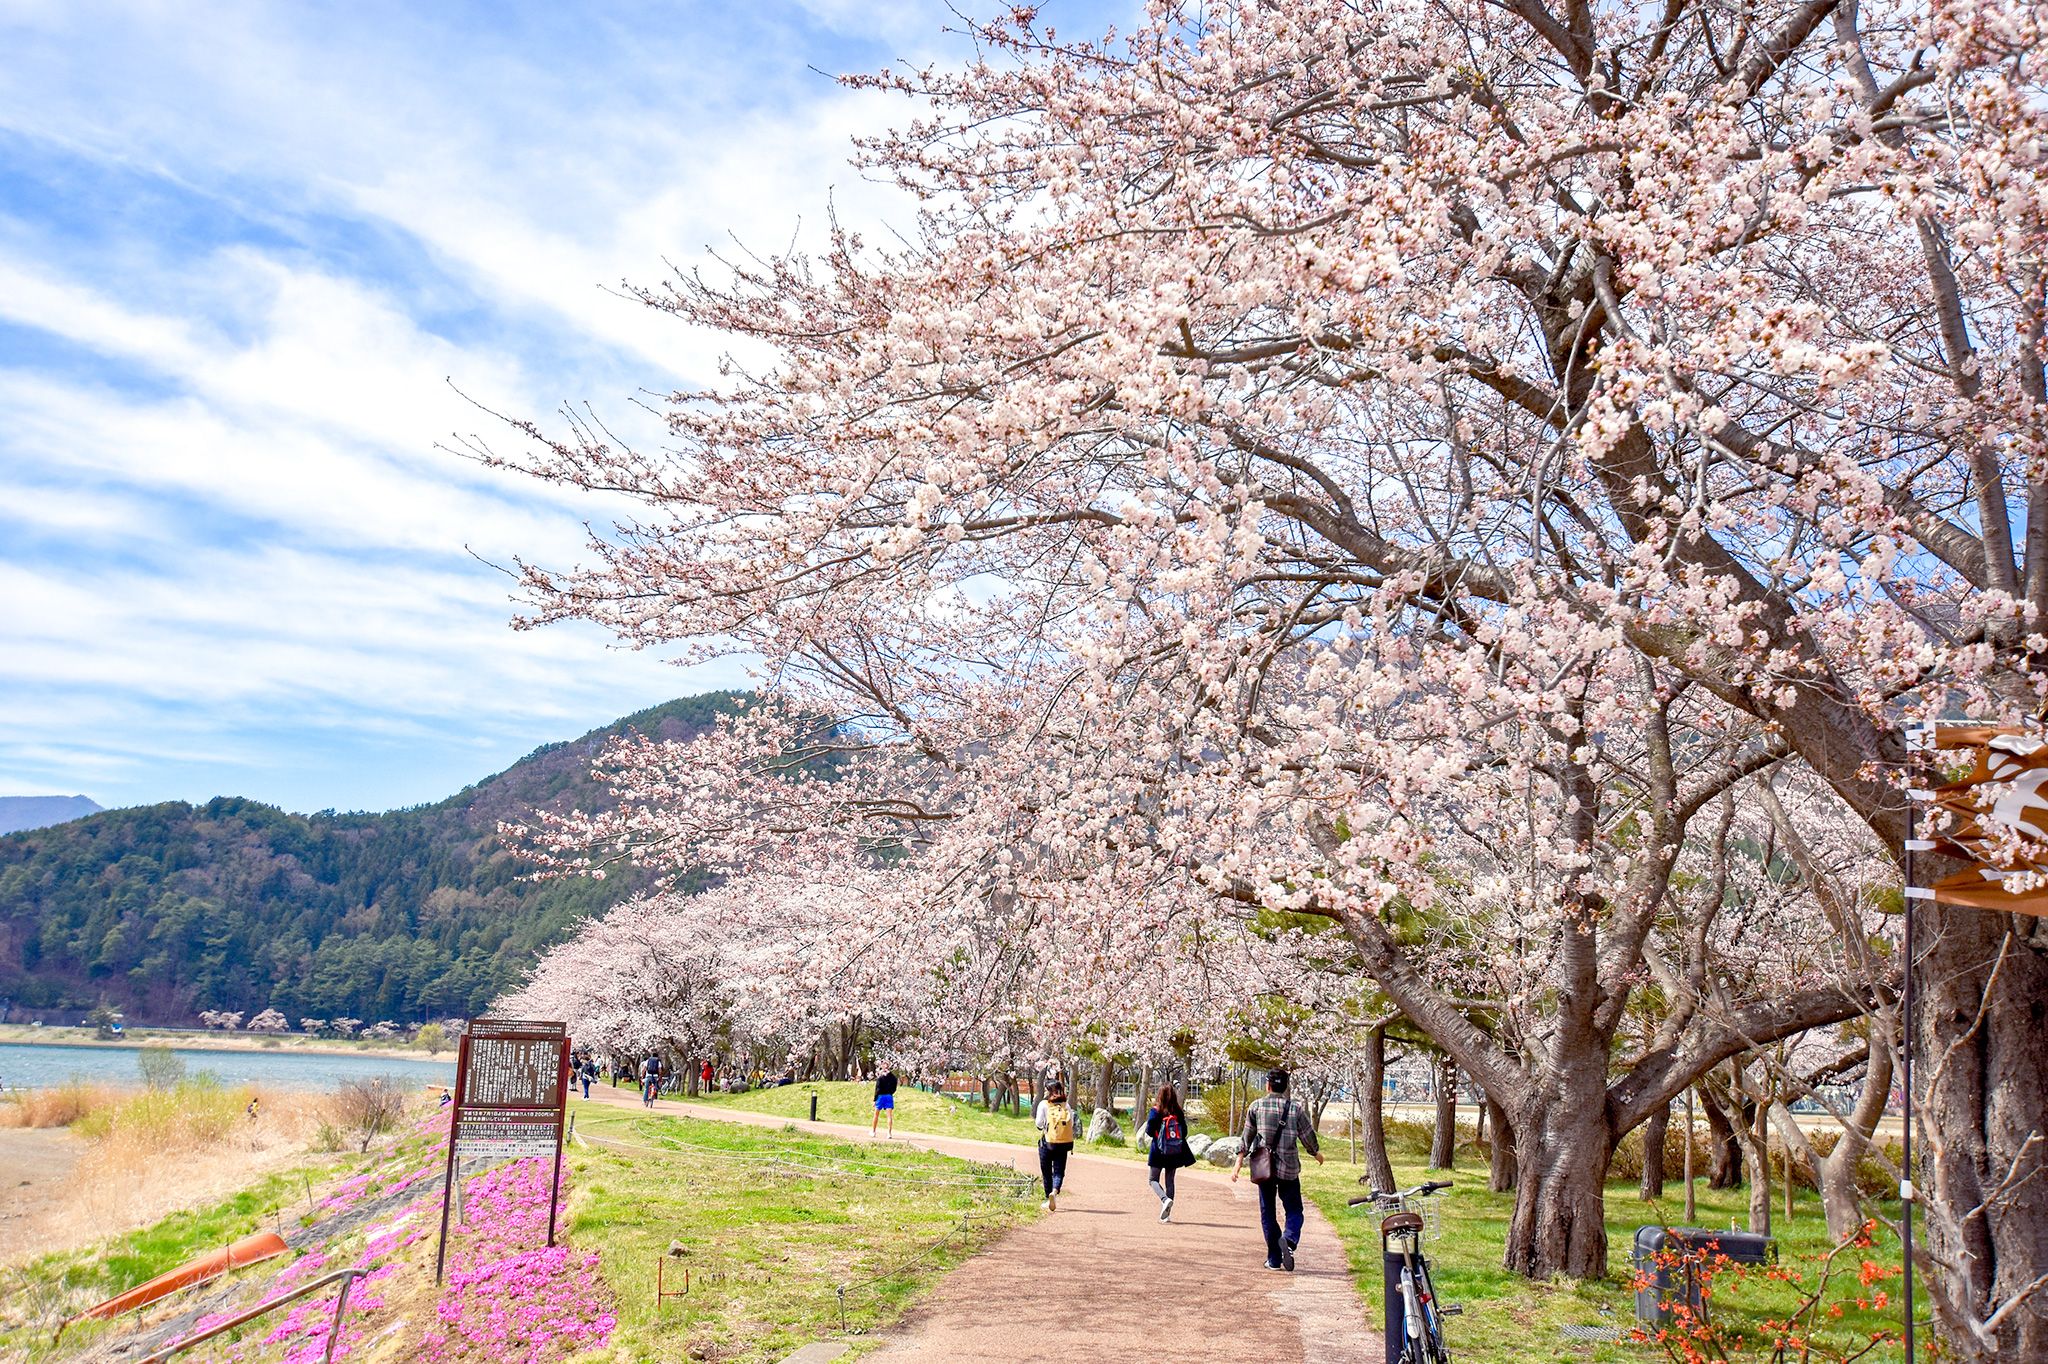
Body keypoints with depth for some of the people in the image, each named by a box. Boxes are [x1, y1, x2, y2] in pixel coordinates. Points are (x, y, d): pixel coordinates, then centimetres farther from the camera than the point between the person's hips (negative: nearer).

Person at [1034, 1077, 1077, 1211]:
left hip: (1047, 1142, -2)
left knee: (1047, 1172, 12)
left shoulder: (1043, 1104, -5)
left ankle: (1049, 1198, 19)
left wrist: (1036, 1120, 15)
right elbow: (1071, 1124, 3)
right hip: (1063, 1144, 2)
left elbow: (1039, 1123, -6)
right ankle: (1054, 1192, -23)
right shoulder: (1066, 1105, 3)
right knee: (1059, 1171, 4)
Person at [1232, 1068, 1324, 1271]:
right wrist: (1316, 1153, 26)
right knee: (1294, 1210, 9)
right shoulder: (1294, 1108, -1)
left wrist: (1239, 1162, 6)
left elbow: (1247, 1136, 1)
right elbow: (1307, 1135, 6)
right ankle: (1289, 1239, -20)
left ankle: (1274, 1259, 11)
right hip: (1289, 1169, -1)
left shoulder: (1256, 1106, 0)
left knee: (1268, 1212, 11)